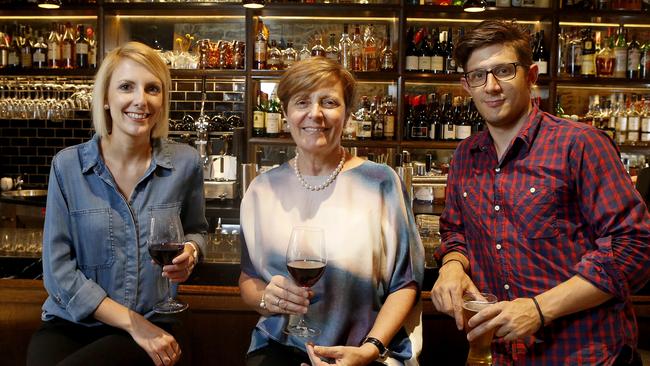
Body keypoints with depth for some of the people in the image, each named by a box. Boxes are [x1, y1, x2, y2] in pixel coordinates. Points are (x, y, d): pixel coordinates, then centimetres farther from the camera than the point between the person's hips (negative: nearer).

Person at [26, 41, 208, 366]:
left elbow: (196, 229, 15)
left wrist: (190, 250, -10)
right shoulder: (67, 165, -5)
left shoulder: (185, 163, -3)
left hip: (151, 326, 0)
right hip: (70, 324, 1)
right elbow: (58, 270, -6)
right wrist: (131, 322, -12)